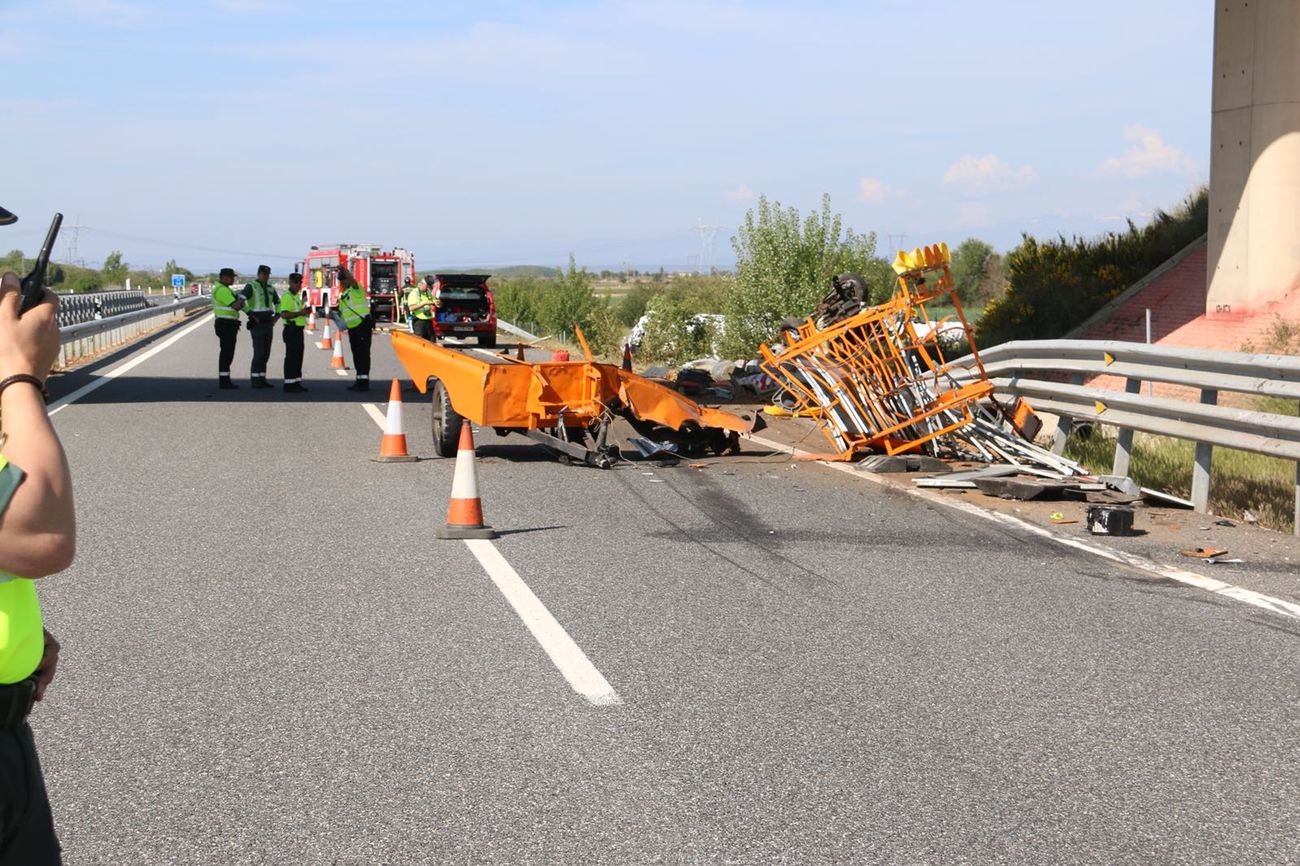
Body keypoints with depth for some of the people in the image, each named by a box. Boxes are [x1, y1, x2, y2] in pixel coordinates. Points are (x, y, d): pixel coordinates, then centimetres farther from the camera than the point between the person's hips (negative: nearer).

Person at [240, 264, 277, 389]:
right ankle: (255, 380, -7)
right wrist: (252, 315, -19)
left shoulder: (270, 288, 14)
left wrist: (276, 317, 12)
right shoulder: (251, 286, -8)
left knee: (265, 354, 7)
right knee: (259, 353, -11)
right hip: (257, 324, -7)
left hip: (268, 324, 7)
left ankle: (262, 379, 12)